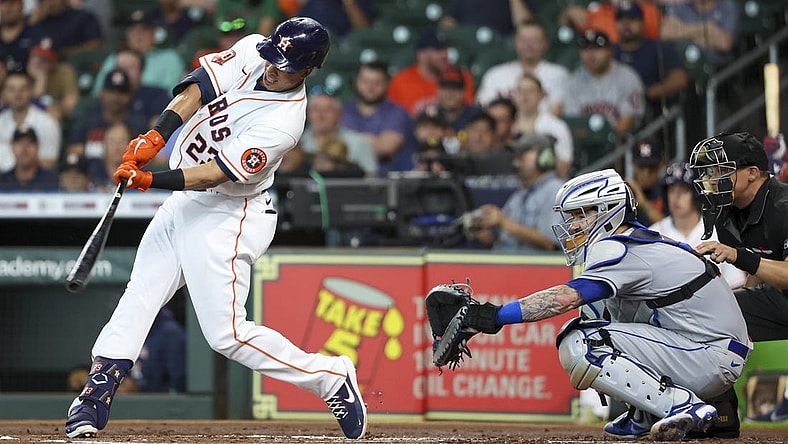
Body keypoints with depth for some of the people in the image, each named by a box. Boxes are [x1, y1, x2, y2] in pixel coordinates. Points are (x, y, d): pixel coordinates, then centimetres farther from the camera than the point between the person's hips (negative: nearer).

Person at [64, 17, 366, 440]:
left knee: (227, 334, -8)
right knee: (137, 298, 4)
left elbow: (217, 173, -27)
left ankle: (332, 378, 4)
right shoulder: (251, 52, -4)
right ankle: (95, 396, 7)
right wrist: (156, 136, -23)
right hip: (183, 202, 8)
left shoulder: (284, 121, -24)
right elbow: (200, 85, -10)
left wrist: (151, 181, -33)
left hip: (226, 218, -8)